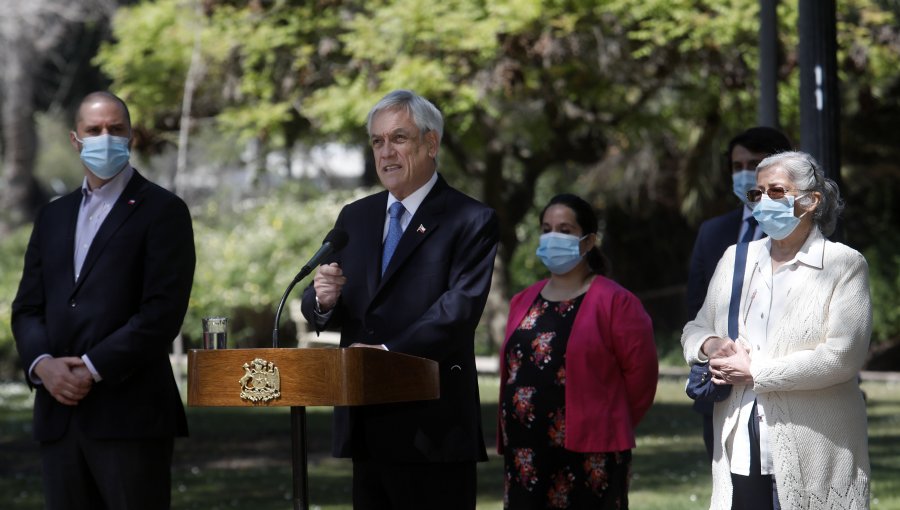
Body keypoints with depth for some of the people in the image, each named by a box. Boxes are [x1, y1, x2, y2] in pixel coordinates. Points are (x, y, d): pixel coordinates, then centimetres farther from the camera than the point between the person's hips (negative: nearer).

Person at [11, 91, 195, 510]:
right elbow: (27, 307, 16)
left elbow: (163, 311, -9)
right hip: (59, 411, 5)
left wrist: (93, 369, -13)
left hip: (129, 412, -5)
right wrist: (43, 364, -5)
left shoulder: (162, 211, 1)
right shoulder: (54, 216, 20)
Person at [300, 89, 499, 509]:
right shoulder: (354, 218, 17)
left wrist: (389, 351, -27)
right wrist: (323, 300, -8)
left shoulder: (471, 221, -3)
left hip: (432, 426, -6)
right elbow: (319, 312, 16)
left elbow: (459, 309, -16)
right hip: (365, 425, 6)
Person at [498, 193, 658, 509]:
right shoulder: (524, 302, 14)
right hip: (527, 457, 6)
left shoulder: (614, 303, -6)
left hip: (589, 457, -6)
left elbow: (640, 372, -6)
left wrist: (606, 424, 4)